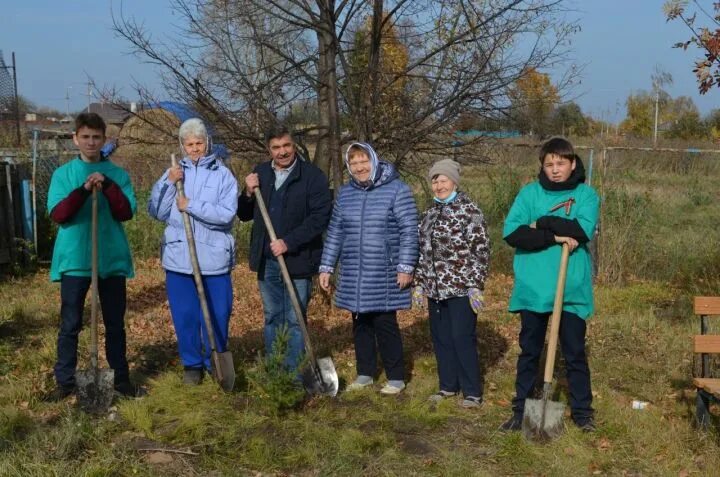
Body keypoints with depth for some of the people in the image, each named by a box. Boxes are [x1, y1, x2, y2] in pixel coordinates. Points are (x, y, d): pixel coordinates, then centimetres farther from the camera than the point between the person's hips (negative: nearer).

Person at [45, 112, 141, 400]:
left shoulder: (117, 174, 4)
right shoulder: (62, 174, 3)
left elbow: (127, 213, -6)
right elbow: (57, 215, -9)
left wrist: (108, 187, -19)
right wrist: (84, 190, -21)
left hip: (112, 259, 1)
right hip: (74, 260, -1)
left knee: (115, 323, 9)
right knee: (70, 324, 5)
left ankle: (120, 379, 20)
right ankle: (65, 382, 15)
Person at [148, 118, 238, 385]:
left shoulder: (223, 175, -1)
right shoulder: (173, 173, 10)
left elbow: (226, 214, -14)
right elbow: (156, 212, 2)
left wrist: (191, 206, -15)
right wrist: (168, 183, -10)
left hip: (214, 259, -2)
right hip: (179, 259, 2)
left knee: (217, 316, 6)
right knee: (184, 316, 8)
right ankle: (192, 364, 24)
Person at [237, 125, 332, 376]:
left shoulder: (312, 175, -7)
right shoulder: (259, 174, 9)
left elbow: (321, 216, -14)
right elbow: (244, 215, 14)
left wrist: (289, 242, -19)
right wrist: (248, 193, -7)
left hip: (298, 260, -5)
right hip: (266, 261, 5)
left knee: (294, 321, 1)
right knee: (272, 318, 14)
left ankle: (293, 375, 8)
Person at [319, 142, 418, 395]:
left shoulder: (396, 189, -5)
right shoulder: (345, 193, 9)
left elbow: (409, 231, -8)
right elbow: (335, 232, 13)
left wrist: (406, 267, -12)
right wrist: (326, 267, 10)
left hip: (385, 274, -5)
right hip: (353, 274, 5)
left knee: (385, 323, -2)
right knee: (360, 324, 11)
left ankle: (396, 378, 12)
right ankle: (365, 373, 25)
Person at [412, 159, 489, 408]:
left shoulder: (469, 210, -7)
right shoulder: (429, 214, 13)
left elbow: (481, 250, -10)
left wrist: (476, 285, -15)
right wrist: (419, 283, 15)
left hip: (461, 287, -7)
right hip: (435, 288, 7)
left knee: (463, 338, -3)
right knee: (440, 338, 11)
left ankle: (472, 392, 7)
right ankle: (448, 385, 24)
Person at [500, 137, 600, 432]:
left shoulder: (586, 194, 2)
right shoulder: (529, 193, 3)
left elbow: (583, 230, -16)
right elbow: (511, 233, -10)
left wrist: (542, 223, -12)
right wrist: (554, 236, -17)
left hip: (572, 290, -1)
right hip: (533, 288, 1)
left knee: (575, 352, 9)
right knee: (529, 351, 11)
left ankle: (582, 411, 23)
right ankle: (521, 409, 23)